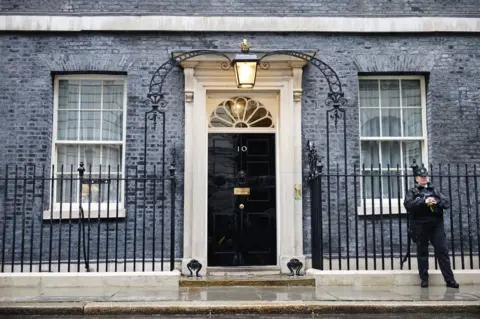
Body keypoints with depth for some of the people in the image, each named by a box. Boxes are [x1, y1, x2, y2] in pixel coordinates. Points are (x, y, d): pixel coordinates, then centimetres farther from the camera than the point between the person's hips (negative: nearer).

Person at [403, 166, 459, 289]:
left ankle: (450, 279, 2)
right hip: (420, 225, -2)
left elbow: (447, 203, 7)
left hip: (436, 224, 2)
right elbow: (408, 204, -9)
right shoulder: (412, 192, 8)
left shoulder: (435, 190, 17)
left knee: (442, 251, -1)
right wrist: (424, 201, -19)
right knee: (422, 252, 4)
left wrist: (437, 201, -14)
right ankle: (424, 279, 12)